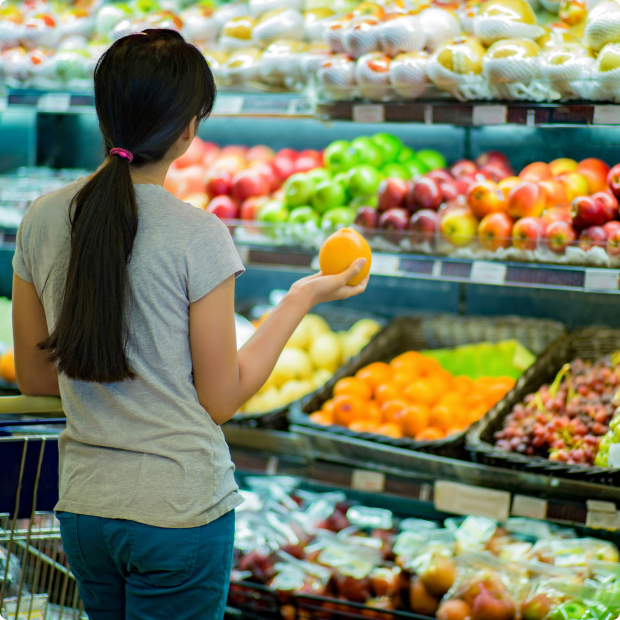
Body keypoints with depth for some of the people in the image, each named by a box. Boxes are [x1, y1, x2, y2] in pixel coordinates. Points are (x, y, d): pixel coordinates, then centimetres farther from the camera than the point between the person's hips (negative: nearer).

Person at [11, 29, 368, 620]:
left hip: (82, 506, 5)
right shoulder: (197, 237, -16)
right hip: (180, 509, -5)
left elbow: (34, 378, 7)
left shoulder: (40, 220, -2)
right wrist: (300, 299, -1)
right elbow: (222, 401, -9)